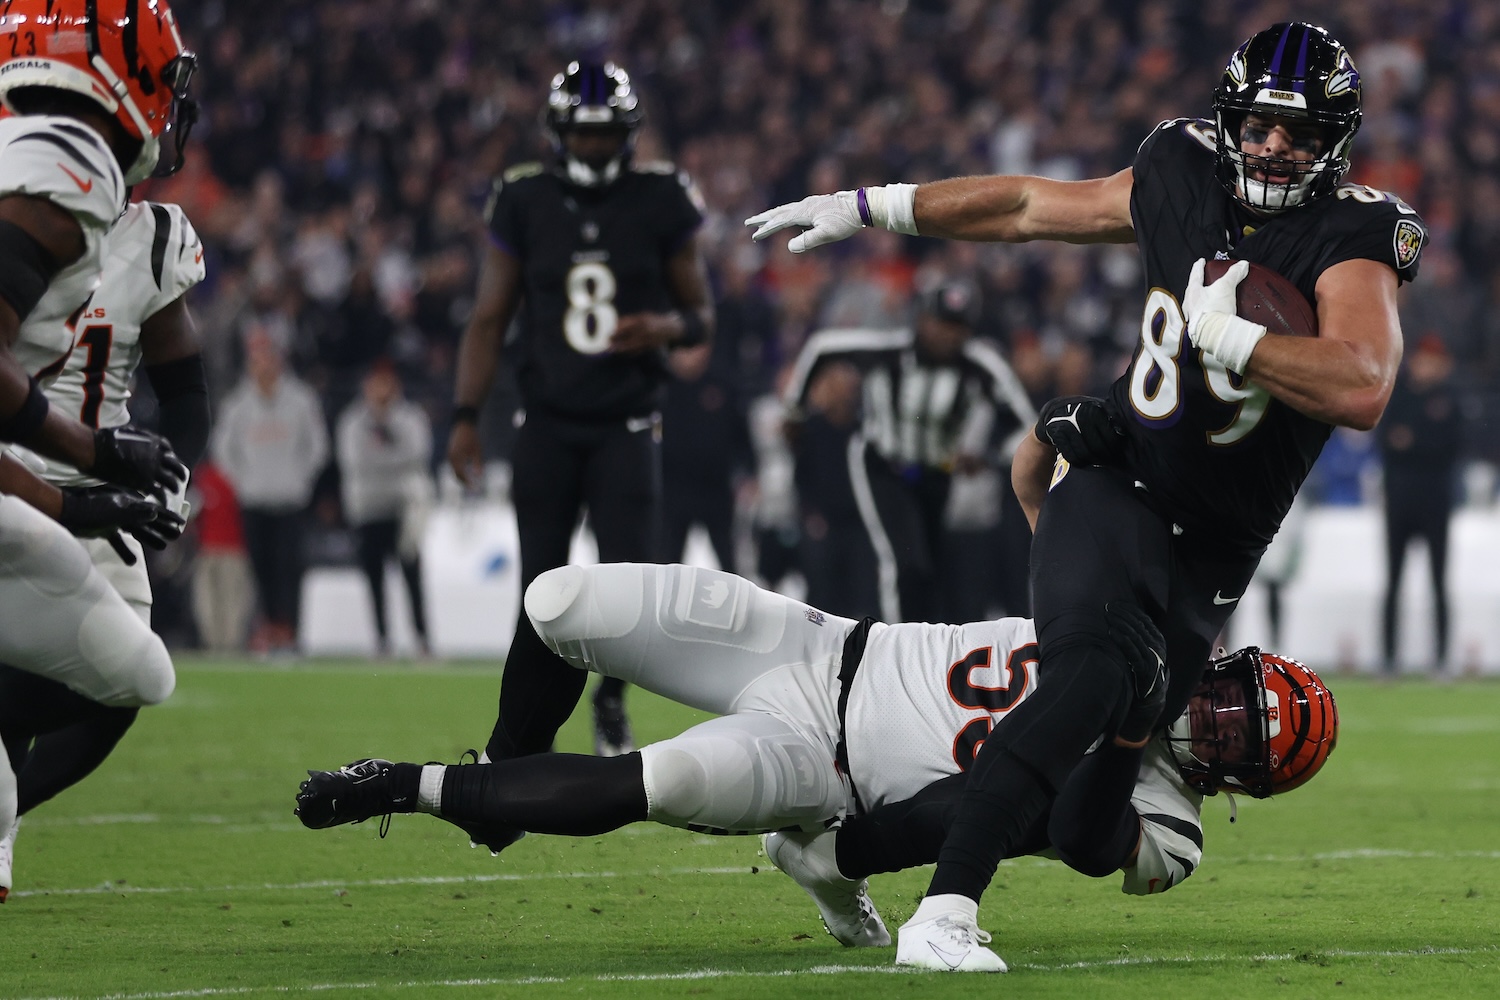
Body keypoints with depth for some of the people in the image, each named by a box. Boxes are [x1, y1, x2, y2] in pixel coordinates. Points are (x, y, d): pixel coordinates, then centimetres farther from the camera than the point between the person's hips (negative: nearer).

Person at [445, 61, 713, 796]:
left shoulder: (661, 203, 1)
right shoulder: (525, 204, 2)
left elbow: (702, 313, 9)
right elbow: (489, 319, 5)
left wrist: (666, 329, -14)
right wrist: (465, 417, -4)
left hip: (627, 427, 0)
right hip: (548, 425, 0)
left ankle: (610, 692, 16)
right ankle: (513, 754, 6)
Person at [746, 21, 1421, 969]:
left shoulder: (1355, 236, -11)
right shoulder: (1182, 180, 2)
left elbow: (1363, 389, -28)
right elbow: (1029, 205, 18)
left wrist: (1224, 334, -25)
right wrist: (866, 208, 22)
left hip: (1210, 559, 1)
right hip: (1115, 489, -1)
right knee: (1090, 679, -30)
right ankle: (941, 917, -38)